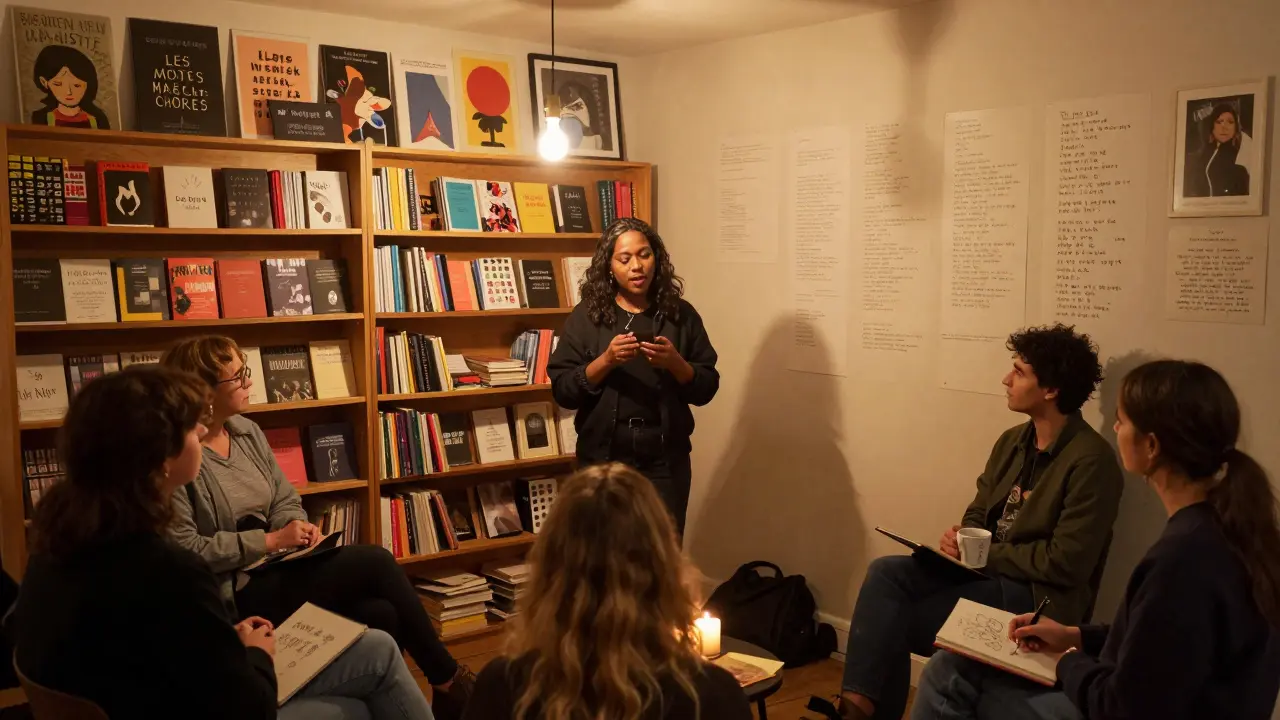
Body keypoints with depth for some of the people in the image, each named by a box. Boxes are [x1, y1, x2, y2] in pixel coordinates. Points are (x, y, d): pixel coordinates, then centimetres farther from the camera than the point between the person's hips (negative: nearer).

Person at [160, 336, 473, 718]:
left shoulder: (248, 431, 9)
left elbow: (284, 500, 14)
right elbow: (186, 549, -19)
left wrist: (298, 526, -9)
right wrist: (271, 540, -17)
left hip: (272, 569, 8)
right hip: (235, 592, -7)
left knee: (381, 614, -17)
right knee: (376, 563, -18)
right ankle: (448, 680, -4)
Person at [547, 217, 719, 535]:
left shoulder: (681, 314, 2)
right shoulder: (586, 316, -1)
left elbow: (706, 389, 2)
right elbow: (562, 391, -5)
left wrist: (675, 362, -16)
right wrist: (606, 360, -19)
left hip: (665, 461, 1)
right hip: (602, 459, 0)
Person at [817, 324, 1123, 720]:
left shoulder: (1091, 461, -16)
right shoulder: (1012, 441, 10)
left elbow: (1066, 563, -19)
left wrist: (986, 553, -13)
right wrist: (961, 539, -7)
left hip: (1036, 594, -7)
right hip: (985, 568, 7)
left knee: (893, 620, -18)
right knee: (885, 572, -18)